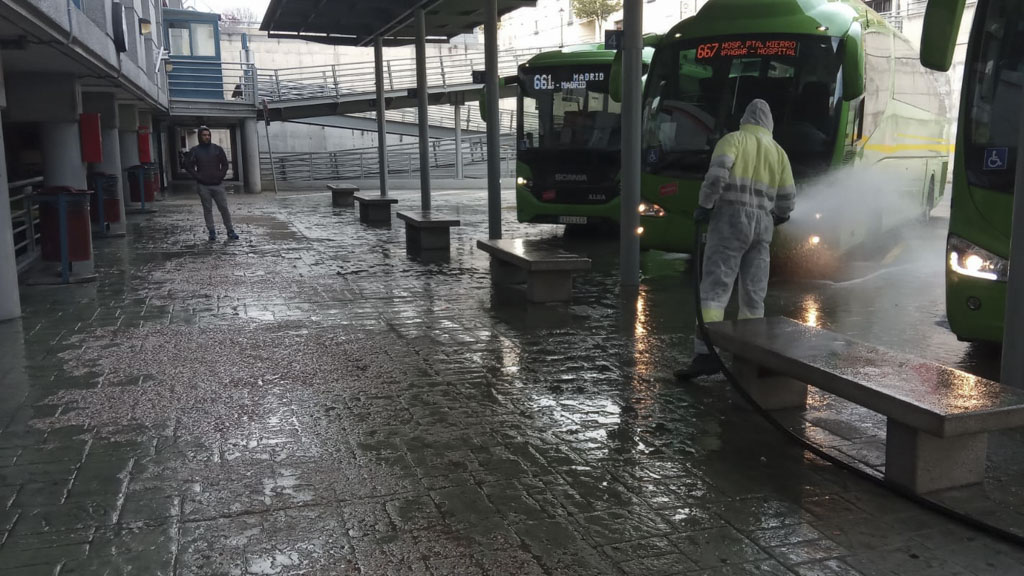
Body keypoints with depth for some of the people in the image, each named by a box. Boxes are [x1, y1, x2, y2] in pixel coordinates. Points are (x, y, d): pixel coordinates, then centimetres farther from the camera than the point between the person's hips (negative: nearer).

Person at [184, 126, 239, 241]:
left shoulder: (217, 149, 7)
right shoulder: (194, 151, 4)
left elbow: (225, 164, 11)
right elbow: (188, 167, 4)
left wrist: (221, 176, 0)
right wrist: (198, 177, -5)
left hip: (218, 184, 1)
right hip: (203, 186, 0)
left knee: (224, 208, -1)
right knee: (207, 209, 3)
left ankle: (230, 231, 5)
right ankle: (212, 232, 8)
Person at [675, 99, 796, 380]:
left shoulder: (733, 139, 4)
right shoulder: (778, 151, 16)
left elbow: (717, 173, -15)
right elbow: (787, 199, 13)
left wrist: (704, 206, -5)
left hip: (731, 219, -4)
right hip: (762, 224, 5)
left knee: (715, 289, -11)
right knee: (753, 297, 9)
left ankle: (706, 354, -21)